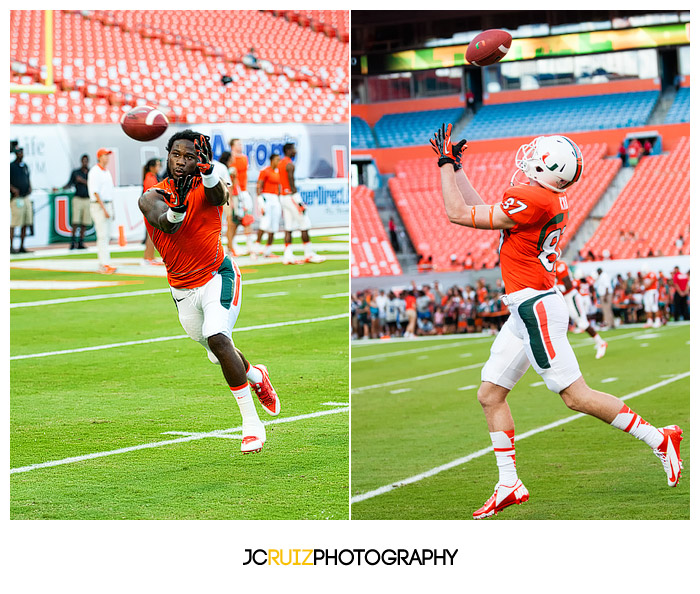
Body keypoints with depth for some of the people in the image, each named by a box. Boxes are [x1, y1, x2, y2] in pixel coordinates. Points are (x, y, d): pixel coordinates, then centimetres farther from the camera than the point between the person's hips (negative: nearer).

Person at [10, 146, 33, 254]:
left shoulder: (25, 166, 17)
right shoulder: (11, 166, -4)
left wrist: (30, 187, 8)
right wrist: (12, 188, -20)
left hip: (26, 198, 7)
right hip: (16, 198, -7)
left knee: (25, 224, 6)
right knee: (14, 223, -10)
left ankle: (22, 247, 12)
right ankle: (11, 247, -7)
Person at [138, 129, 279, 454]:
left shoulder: (205, 188, -13)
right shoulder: (152, 196, -9)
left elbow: (218, 195, -39)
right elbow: (166, 225, -30)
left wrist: (208, 171, -61)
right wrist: (176, 209, -53)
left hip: (217, 277, -4)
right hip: (182, 289, 4)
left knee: (217, 340, -25)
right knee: (218, 351, 17)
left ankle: (252, 423, -16)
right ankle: (256, 376, 52)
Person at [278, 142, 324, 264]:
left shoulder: (281, 164, 15)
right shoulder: (290, 165, -14)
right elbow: (292, 184, -19)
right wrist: (299, 202, -19)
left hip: (283, 197, 9)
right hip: (291, 196, -9)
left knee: (288, 228, 6)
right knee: (304, 226, -1)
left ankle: (288, 256, 0)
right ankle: (309, 254, 2)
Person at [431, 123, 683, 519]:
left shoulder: (533, 200, -20)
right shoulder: (552, 201, 9)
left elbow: (459, 214, -15)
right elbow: (483, 211, 21)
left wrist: (446, 162, -5)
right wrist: (456, 168, 23)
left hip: (537, 308, -10)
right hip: (527, 311, 10)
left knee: (576, 396, -5)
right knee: (491, 394, 10)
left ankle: (659, 440, 5)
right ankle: (509, 486, 13)